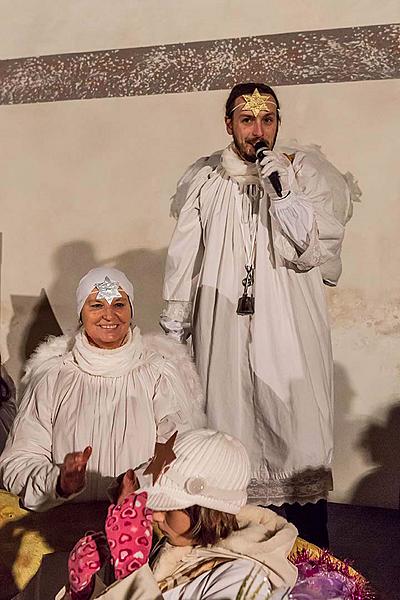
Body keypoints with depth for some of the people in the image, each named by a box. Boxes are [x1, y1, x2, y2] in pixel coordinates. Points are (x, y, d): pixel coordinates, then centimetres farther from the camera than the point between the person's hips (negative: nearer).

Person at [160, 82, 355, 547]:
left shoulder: (305, 173, 3)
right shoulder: (203, 181, 6)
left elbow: (316, 253, -4)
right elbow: (183, 260, 9)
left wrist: (286, 194, -16)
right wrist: (174, 330, 9)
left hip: (290, 336, -1)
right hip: (223, 336, 1)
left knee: (300, 437, 1)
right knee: (229, 435, 6)